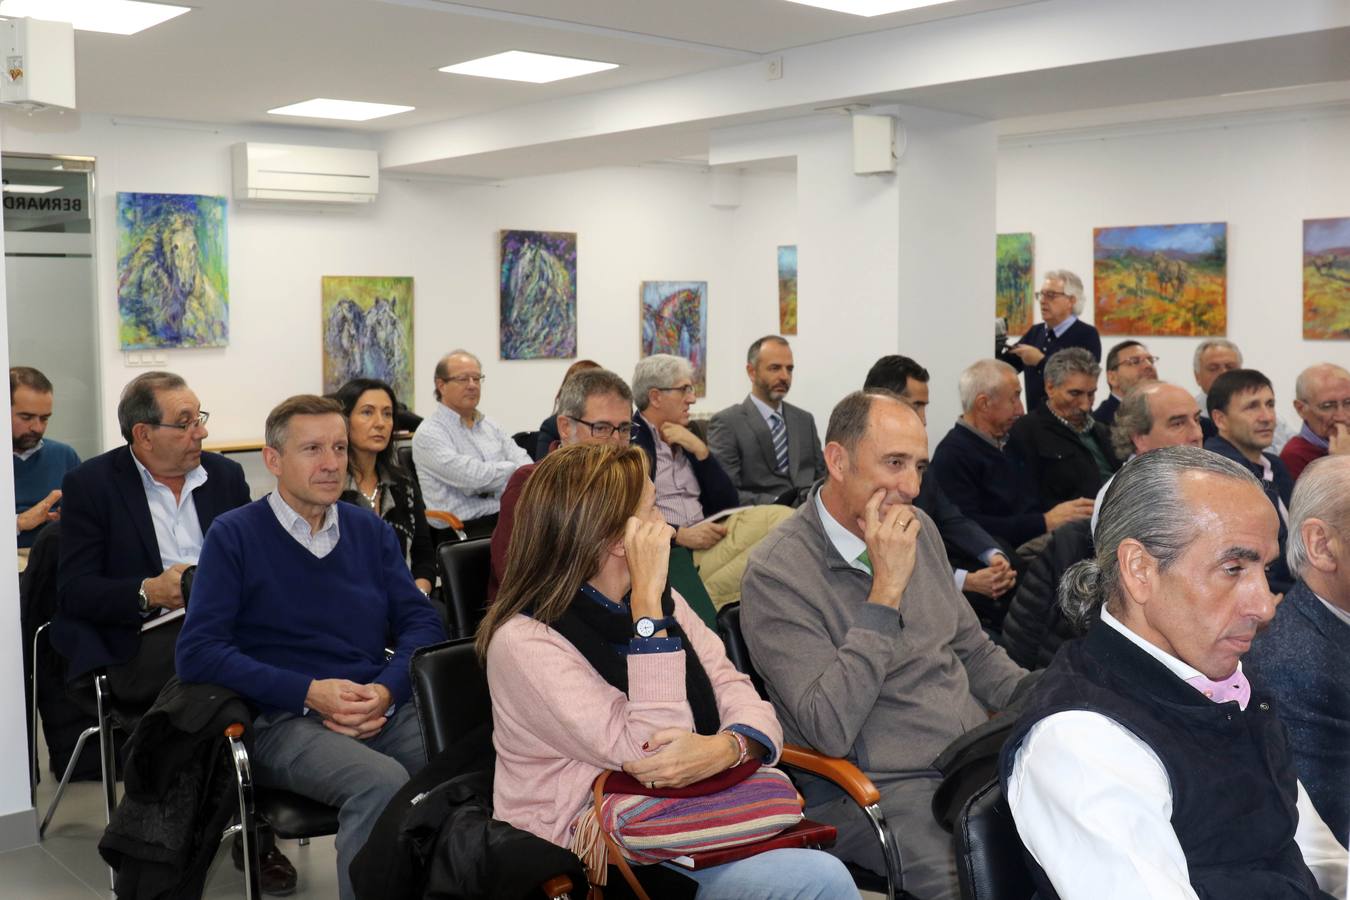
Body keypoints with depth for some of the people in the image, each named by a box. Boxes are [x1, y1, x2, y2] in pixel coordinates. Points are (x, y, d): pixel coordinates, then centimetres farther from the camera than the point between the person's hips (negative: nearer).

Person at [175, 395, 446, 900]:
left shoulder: (371, 532, 15)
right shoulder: (235, 535, 3)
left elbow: (421, 624, 11)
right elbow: (197, 653, -5)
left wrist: (386, 692, -10)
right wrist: (311, 692, -14)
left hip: (383, 708, 4)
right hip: (284, 720, -4)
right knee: (380, 782, -33)